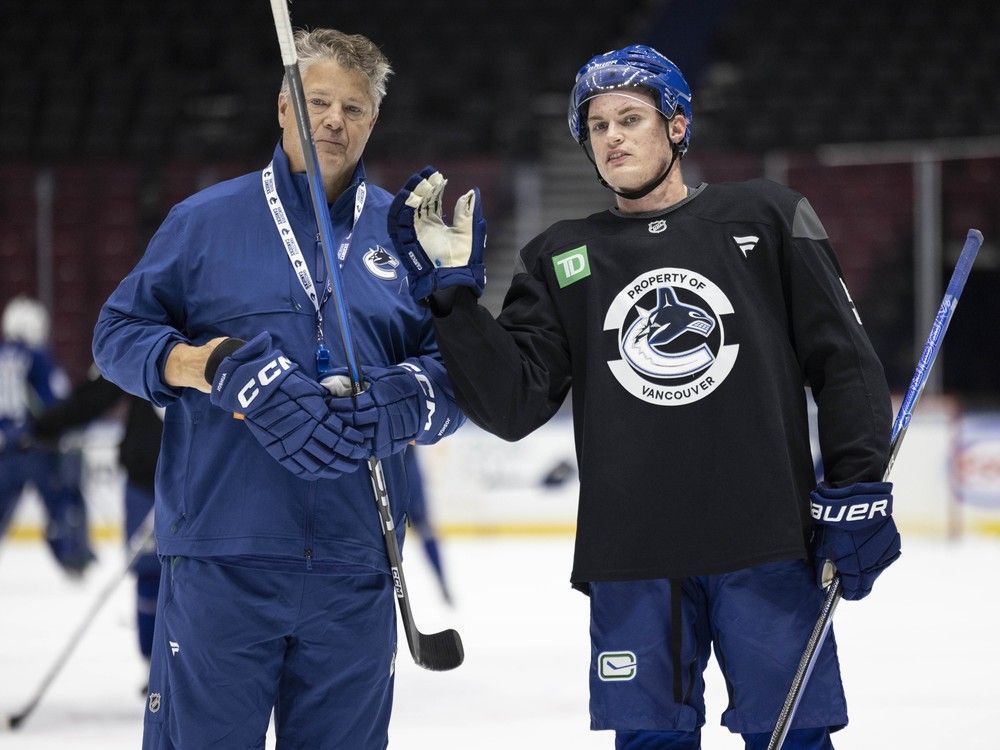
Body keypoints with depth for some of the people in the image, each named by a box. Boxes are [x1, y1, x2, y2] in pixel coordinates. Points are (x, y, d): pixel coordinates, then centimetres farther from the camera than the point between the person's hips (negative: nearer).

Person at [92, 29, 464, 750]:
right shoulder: (204, 220, 7)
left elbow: (457, 374, 6)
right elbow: (119, 331, 8)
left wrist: (392, 402, -15)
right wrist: (191, 363, -11)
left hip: (355, 567, 2)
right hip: (220, 553, -2)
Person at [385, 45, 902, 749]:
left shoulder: (766, 217, 5)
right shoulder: (561, 257, 11)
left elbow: (844, 361, 4)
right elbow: (513, 405, 2)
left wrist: (857, 493, -3)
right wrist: (452, 290, -8)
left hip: (767, 548, -2)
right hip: (632, 566, 2)